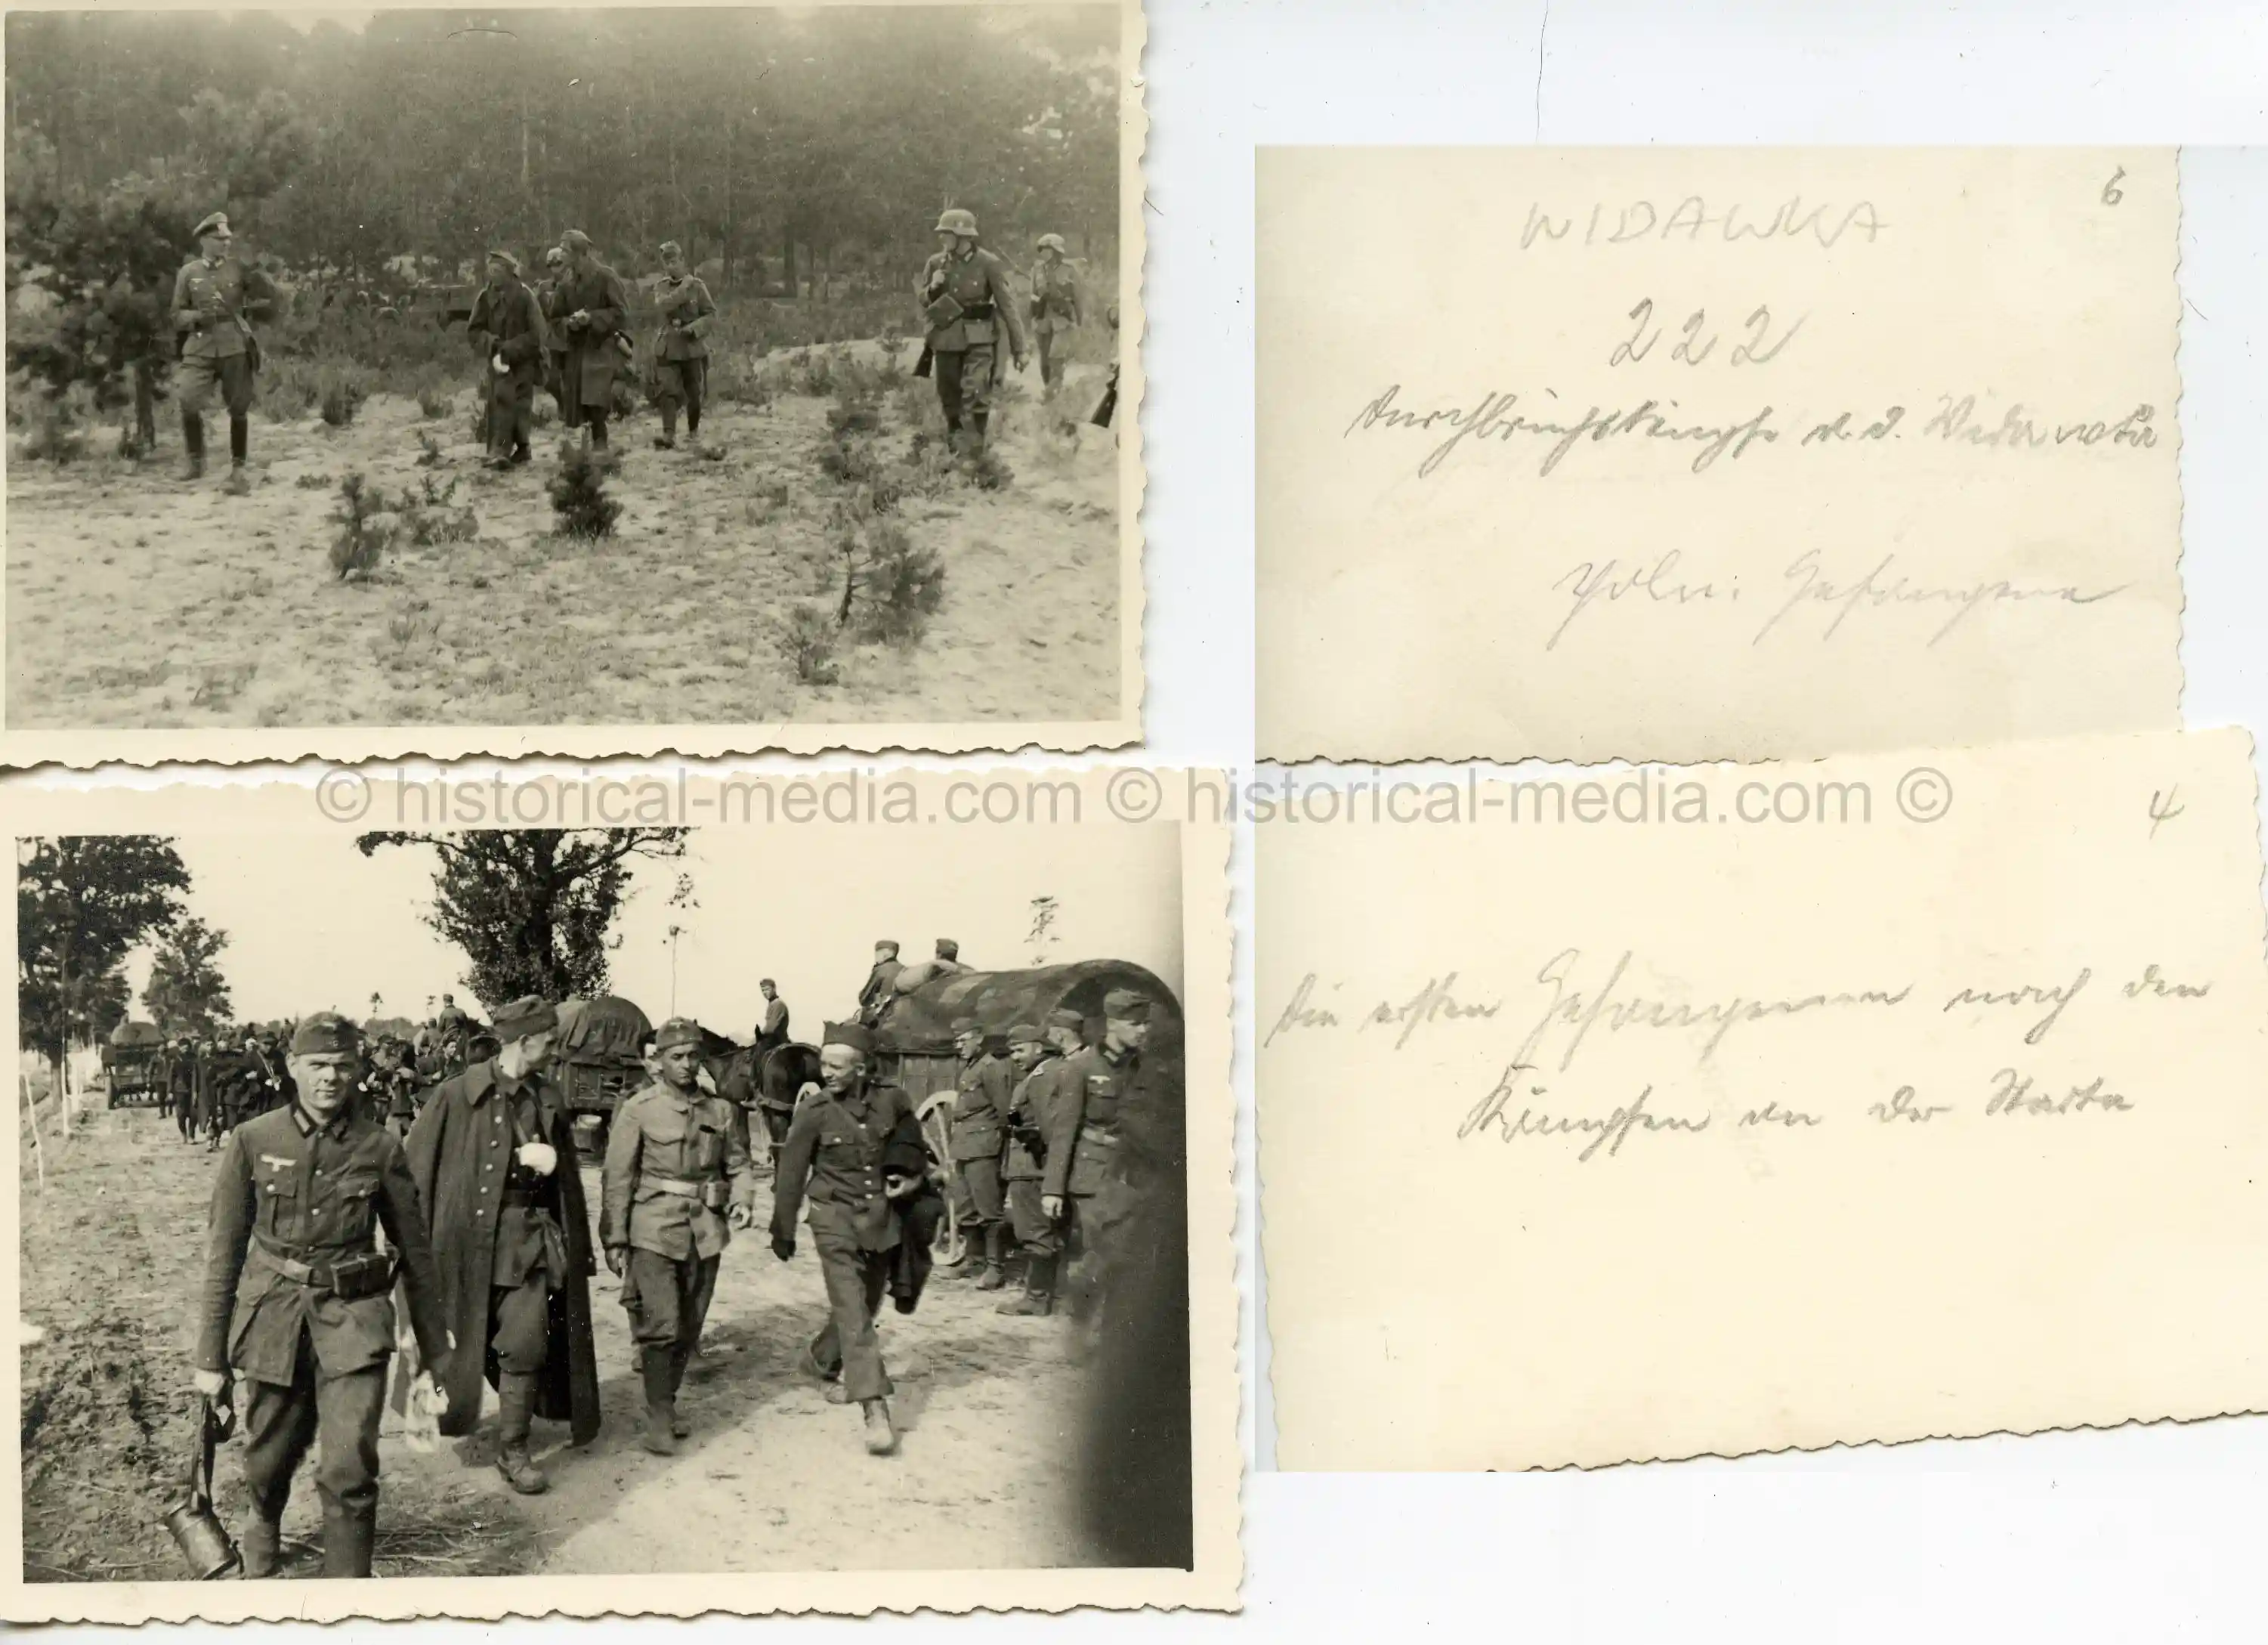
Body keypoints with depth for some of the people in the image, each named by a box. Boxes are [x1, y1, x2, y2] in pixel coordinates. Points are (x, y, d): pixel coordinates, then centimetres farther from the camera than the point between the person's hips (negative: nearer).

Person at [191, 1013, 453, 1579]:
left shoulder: (380, 1150, -2)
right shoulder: (253, 1142, -3)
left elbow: (415, 1252, 6)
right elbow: (224, 1251, 2)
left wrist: (436, 1350, 10)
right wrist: (211, 1357, 2)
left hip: (353, 1319, -1)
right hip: (274, 1317, 1)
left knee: (349, 1472, -12)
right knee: (268, 1462, 17)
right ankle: (263, 1526, 50)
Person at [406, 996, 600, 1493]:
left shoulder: (550, 1101, 7)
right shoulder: (458, 1095, -7)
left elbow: (566, 1179, 15)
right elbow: (417, 1168, -8)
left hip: (529, 1241, 3)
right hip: (467, 1237, -3)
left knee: (527, 1346, -2)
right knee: (450, 1340, 10)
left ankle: (513, 1450, 10)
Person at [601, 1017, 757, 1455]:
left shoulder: (720, 1111, 7)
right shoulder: (638, 1110, -4)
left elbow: (738, 1164, 13)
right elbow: (618, 1179, -4)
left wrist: (743, 1201, -8)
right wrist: (615, 1240, -7)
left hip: (705, 1234, 5)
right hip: (654, 1233, -4)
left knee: (689, 1329, 12)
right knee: (660, 1326, -10)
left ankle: (668, 1404, 28)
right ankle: (658, 1421, -4)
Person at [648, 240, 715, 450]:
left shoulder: (697, 285, -1)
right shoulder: (661, 287, 5)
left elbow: (711, 313, -1)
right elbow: (663, 304, -16)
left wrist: (694, 327, -15)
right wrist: (683, 288, -18)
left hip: (693, 346, -1)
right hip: (668, 347, 1)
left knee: (694, 393, 7)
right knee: (667, 391, -13)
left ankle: (693, 431, 27)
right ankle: (669, 435, -20)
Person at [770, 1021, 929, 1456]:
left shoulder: (892, 1102, -5)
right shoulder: (814, 1110, -11)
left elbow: (910, 1143, 18)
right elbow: (791, 1174, -2)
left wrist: (909, 1176, 5)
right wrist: (783, 1231, 3)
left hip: (882, 1220, 4)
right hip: (836, 1219, -4)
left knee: (864, 1305, 17)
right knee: (853, 1313, -13)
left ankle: (822, 1358, 45)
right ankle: (875, 1409, -17)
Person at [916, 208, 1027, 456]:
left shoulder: (988, 264, -7)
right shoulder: (936, 263, 4)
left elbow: (1007, 306, -4)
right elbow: (922, 300, 14)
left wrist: (1019, 349, -5)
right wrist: (932, 289, -10)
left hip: (979, 340, -4)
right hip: (946, 340, 4)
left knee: (975, 396, -18)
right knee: (949, 398, 11)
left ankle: (973, 452, -15)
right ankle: (953, 451, 28)